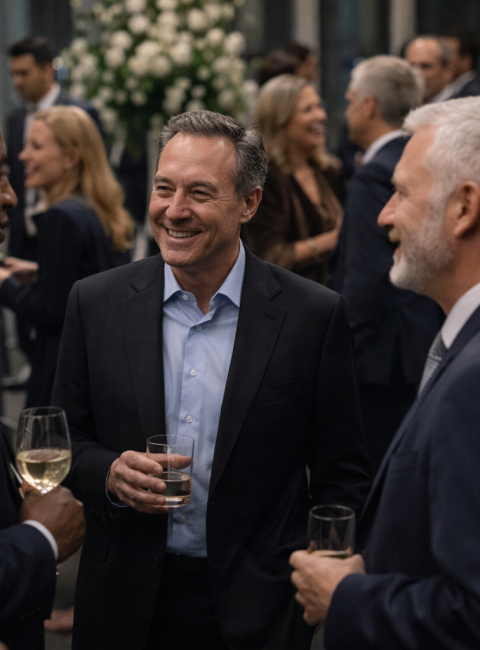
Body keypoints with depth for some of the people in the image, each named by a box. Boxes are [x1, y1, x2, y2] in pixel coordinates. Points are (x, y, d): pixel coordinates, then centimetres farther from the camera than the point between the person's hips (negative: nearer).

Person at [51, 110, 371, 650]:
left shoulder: (313, 316, -8)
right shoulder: (95, 303, -1)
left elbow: (341, 479, -3)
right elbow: (67, 439, 6)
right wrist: (109, 474, -13)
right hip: (127, 604, 2)